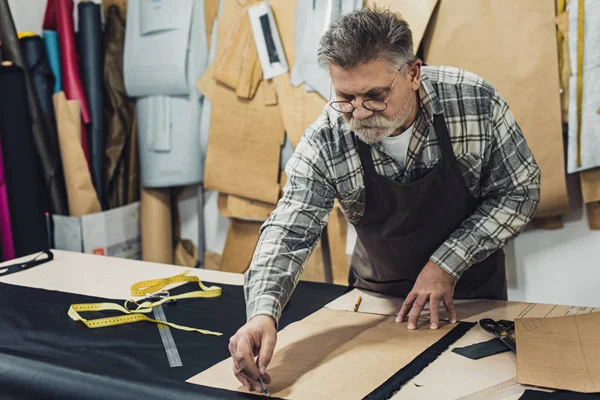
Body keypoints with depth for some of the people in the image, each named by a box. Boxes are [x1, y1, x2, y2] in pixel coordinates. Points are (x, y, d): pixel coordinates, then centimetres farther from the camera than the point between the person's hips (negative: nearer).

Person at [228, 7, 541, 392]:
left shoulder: (476, 101, -24)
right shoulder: (325, 140, -24)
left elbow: (521, 190, -15)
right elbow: (289, 230, -25)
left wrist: (447, 263, -23)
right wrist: (263, 312, -43)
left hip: (471, 287, 0)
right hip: (379, 293, 1)